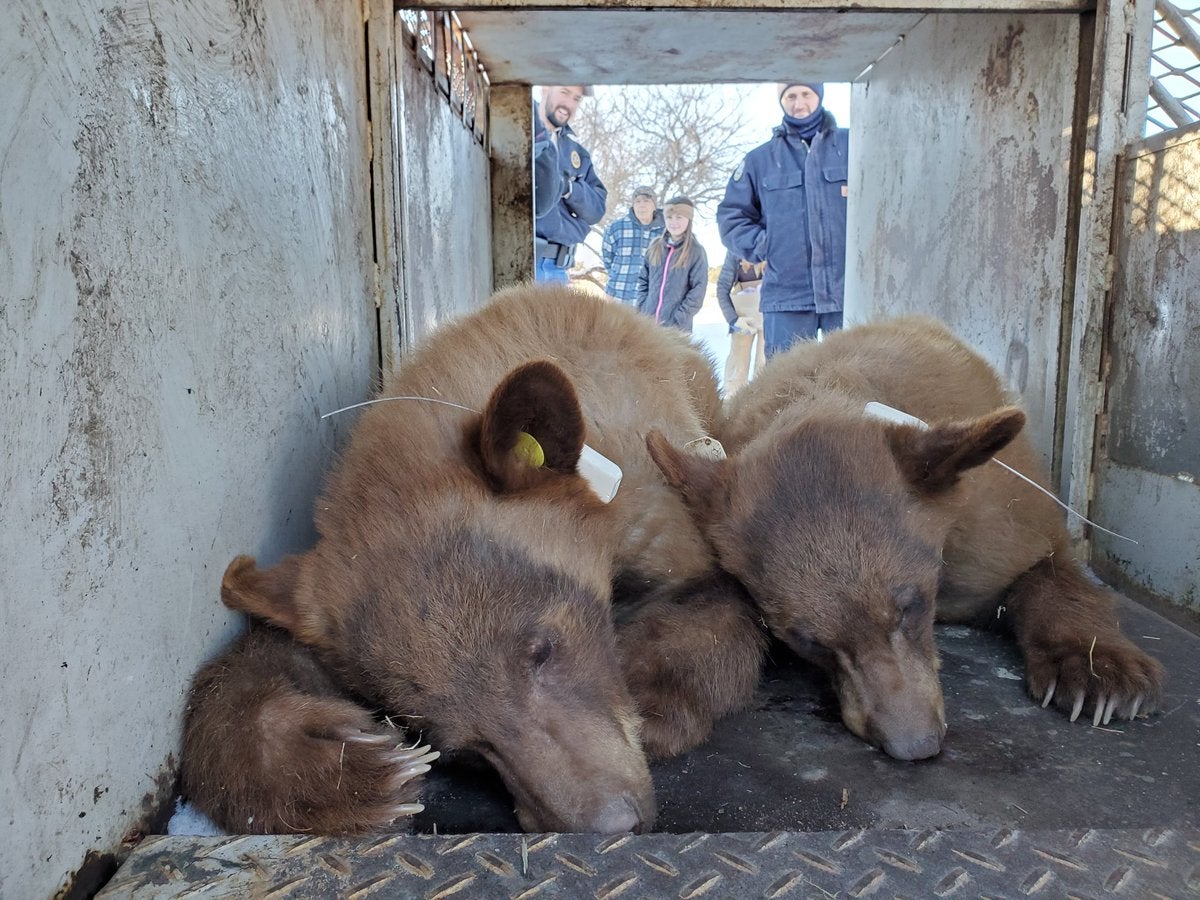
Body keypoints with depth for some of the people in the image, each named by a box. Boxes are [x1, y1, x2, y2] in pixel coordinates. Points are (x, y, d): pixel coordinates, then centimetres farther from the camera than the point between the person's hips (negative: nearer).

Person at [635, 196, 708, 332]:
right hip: (648, 320, 4)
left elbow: (698, 290, -10)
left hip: (676, 326, -4)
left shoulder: (696, 251, -6)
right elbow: (643, 280, 13)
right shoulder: (655, 246, 7)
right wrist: (642, 308, 1)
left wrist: (679, 318, -15)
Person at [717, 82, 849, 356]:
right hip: (786, 294, 0)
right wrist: (761, 246, 0)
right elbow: (731, 215, 15)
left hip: (848, 292, 0)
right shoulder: (760, 159, 13)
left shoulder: (852, 144, 10)